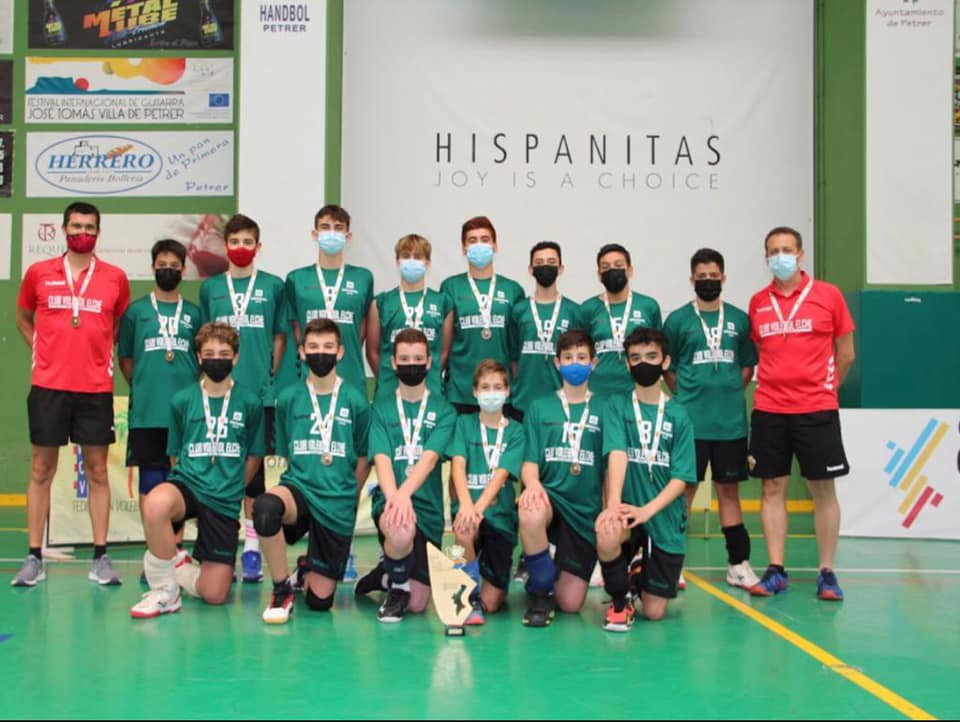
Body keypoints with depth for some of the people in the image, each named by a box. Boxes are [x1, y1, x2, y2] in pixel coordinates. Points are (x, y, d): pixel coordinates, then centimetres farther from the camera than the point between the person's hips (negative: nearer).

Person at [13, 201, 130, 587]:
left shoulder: (115, 278, 3)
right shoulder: (38, 273, 4)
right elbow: (23, 319, 18)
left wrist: (107, 358, 6)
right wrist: (44, 354, 8)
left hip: (96, 388, 0)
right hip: (48, 386, 0)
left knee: (97, 470, 4)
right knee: (41, 470, 3)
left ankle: (101, 557, 9)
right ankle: (34, 558, 9)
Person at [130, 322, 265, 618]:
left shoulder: (250, 403, 2)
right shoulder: (182, 400, 4)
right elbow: (177, 456, 14)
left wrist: (229, 489, 11)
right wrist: (194, 481, 6)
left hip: (225, 503, 1)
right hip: (187, 484, 0)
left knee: (214, 595, -6)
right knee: (155, 503, -40)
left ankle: (178, 569, 30)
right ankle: (165, 589, -17)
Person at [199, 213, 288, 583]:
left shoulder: (273, 286, 5)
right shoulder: (211, 287, 9)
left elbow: (280, 336, 9)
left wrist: (270, 373, 2)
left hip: (259, 390, -1)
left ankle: (252, 546, 10)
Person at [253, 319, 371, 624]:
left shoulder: (356, 402, -1)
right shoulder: (289, 399, 3)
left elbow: (363, 461, 8)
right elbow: (287, 456, 12)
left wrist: (343, 496, 9)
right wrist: (305, 482, 5)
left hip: (337, 505, 0)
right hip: (299, 488, 0)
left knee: (319, 600, -1)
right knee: (265, 507, -38)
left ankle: (310, 566, 37)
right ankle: (282, 589, -14)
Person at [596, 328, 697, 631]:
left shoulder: (678, 415, 4)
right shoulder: (617, 406, 2)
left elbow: (681, 477, -3)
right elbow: (617, 454, -15)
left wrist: (647, 510, -19)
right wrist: (613, 504, -31)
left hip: (665, 518, 1)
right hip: (628, 510, -1)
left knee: (654, 612, -2)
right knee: (606, 535, -37)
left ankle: (640, 579, 35)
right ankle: (620, 600, -6)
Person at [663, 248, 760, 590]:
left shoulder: (739, 319, 8)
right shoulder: (677, 319, 1)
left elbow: (748, 365, 13)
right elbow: (666, 367, 4)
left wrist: (730, 393, 3)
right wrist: (688, 396, -1)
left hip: (731, 421, 2)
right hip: (690, 421, -2)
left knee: (729, 489, 10)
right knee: (684, 488, 1)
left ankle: (738, 564, 15)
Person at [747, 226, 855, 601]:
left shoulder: (828, 295, 0)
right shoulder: (757, 303, 6)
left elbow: (845, 354, 7)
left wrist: (823, 388, 10)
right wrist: (773, 387, 8)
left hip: (817, 411, -2)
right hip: (768, 411, 2)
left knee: (823, 489, 3)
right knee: (772, 489, 5)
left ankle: (827, 573, 11)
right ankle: (776, 570, 12)